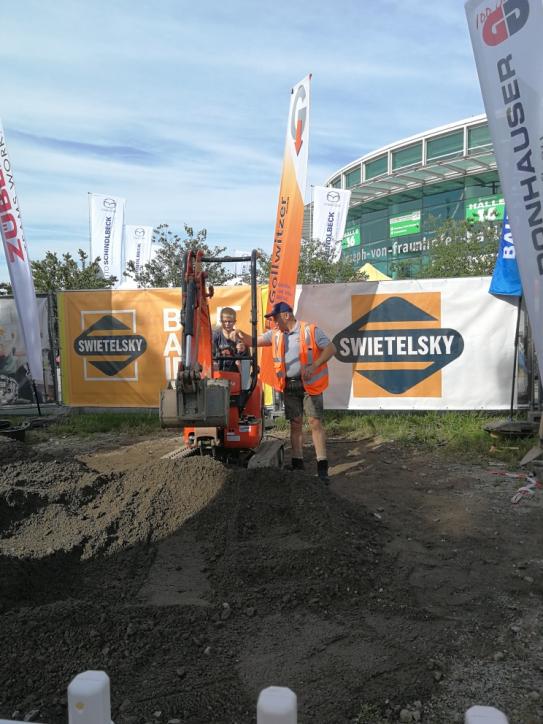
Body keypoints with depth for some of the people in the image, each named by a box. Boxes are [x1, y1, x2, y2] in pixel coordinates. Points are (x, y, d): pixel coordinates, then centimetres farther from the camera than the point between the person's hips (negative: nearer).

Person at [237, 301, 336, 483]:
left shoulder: (310, 330, -7)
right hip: (289, 386, 5)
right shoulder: (275, 334, 10)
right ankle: (298, 466, 18)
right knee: (295, 424, 9)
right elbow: (254, 341, 13)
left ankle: (322, 468, 1)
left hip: (310, 384, -5)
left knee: (315, 423, -5)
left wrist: (314, 366, -22)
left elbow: (331, 348, -10)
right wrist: (240, 334, -7)